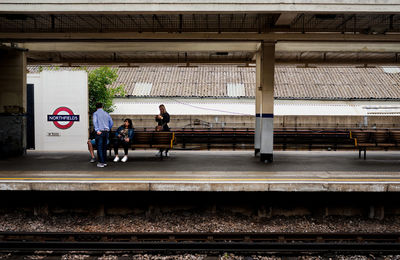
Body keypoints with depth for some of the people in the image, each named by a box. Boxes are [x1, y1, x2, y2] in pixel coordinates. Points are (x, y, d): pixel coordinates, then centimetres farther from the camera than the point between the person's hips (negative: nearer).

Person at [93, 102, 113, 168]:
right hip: (106, 132, 5)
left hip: (100, 132, -5)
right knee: (104, 147, 12)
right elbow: (111, 123, 13)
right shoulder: (106, 113, 14)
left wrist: (97, 130, -19)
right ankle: (105, 162, 15)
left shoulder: (95, 113, 1)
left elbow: (95, 122, -15)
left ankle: (101, 163, -4)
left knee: (100, 147, -2)